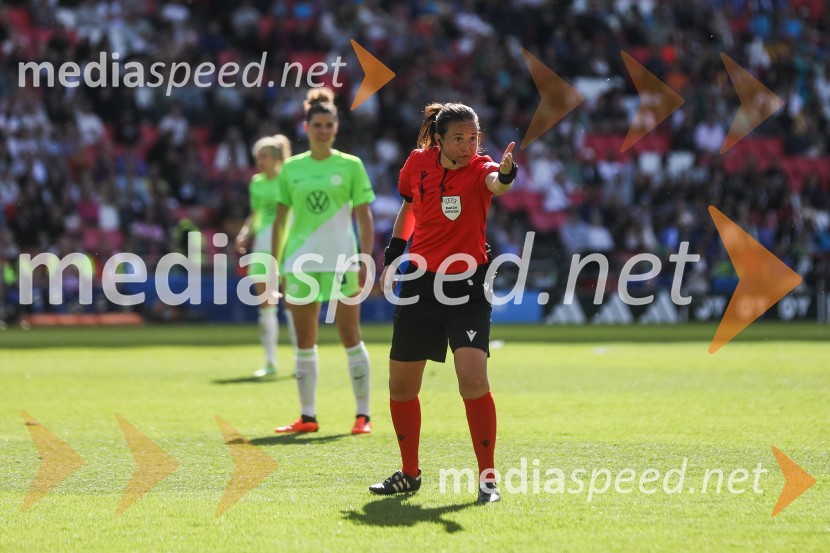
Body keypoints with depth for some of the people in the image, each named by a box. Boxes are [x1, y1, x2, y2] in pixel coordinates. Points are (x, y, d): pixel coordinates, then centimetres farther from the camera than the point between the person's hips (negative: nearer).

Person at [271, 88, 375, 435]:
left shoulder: (350, 166, 1)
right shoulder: (291, 168, 8)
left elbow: (364, 218, 0)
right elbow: (280, 220, 11)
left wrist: (366, 262, -8)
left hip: (340, 263, -3)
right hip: (300, 264, 3)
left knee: (351, 339, -2)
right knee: (305, 343, 5)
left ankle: (363, 415, 3)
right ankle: (307, 416, 11)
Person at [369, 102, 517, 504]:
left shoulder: (479, 168, -13)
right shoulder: (418, 164, -1)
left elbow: (496, 184, -39)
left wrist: (505, 175, -61)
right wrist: (393, 254, 13)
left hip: (467, 287, -4)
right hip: (419, 282, 4)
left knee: (473, 380, -20)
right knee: (401, 385, 9)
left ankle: (487, 478, -8)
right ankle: (409, 474, 29)